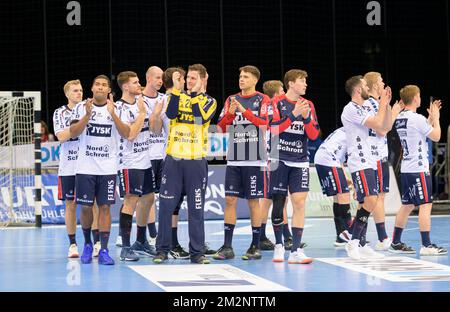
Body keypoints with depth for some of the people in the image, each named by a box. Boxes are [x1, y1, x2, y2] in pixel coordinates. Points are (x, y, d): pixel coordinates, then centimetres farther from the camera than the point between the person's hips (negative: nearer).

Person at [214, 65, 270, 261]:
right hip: (234, 159, 4)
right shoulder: (231, 100, 13)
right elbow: (221, 127, 8)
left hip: (254, 160, -4)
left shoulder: (262, 100, 1)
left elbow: (263, 123, -14)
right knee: (230, 200, 0)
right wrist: (230, 113, -10)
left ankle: (255, 246, 8)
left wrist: (243, 110, -22)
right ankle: (227, 247, 3)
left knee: (253, 201, 0)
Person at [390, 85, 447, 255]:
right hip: (419, 169, -9)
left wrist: (431, 117, 23)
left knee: (407, 205, 14)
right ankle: (427, 246, -8)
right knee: (425, 205, -6)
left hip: (406, 169, 9)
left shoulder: (400, 118, 11)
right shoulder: (417, 119, -15)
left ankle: (396, 243, 17)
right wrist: (436, 118, 5)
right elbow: (436, 136, -7)